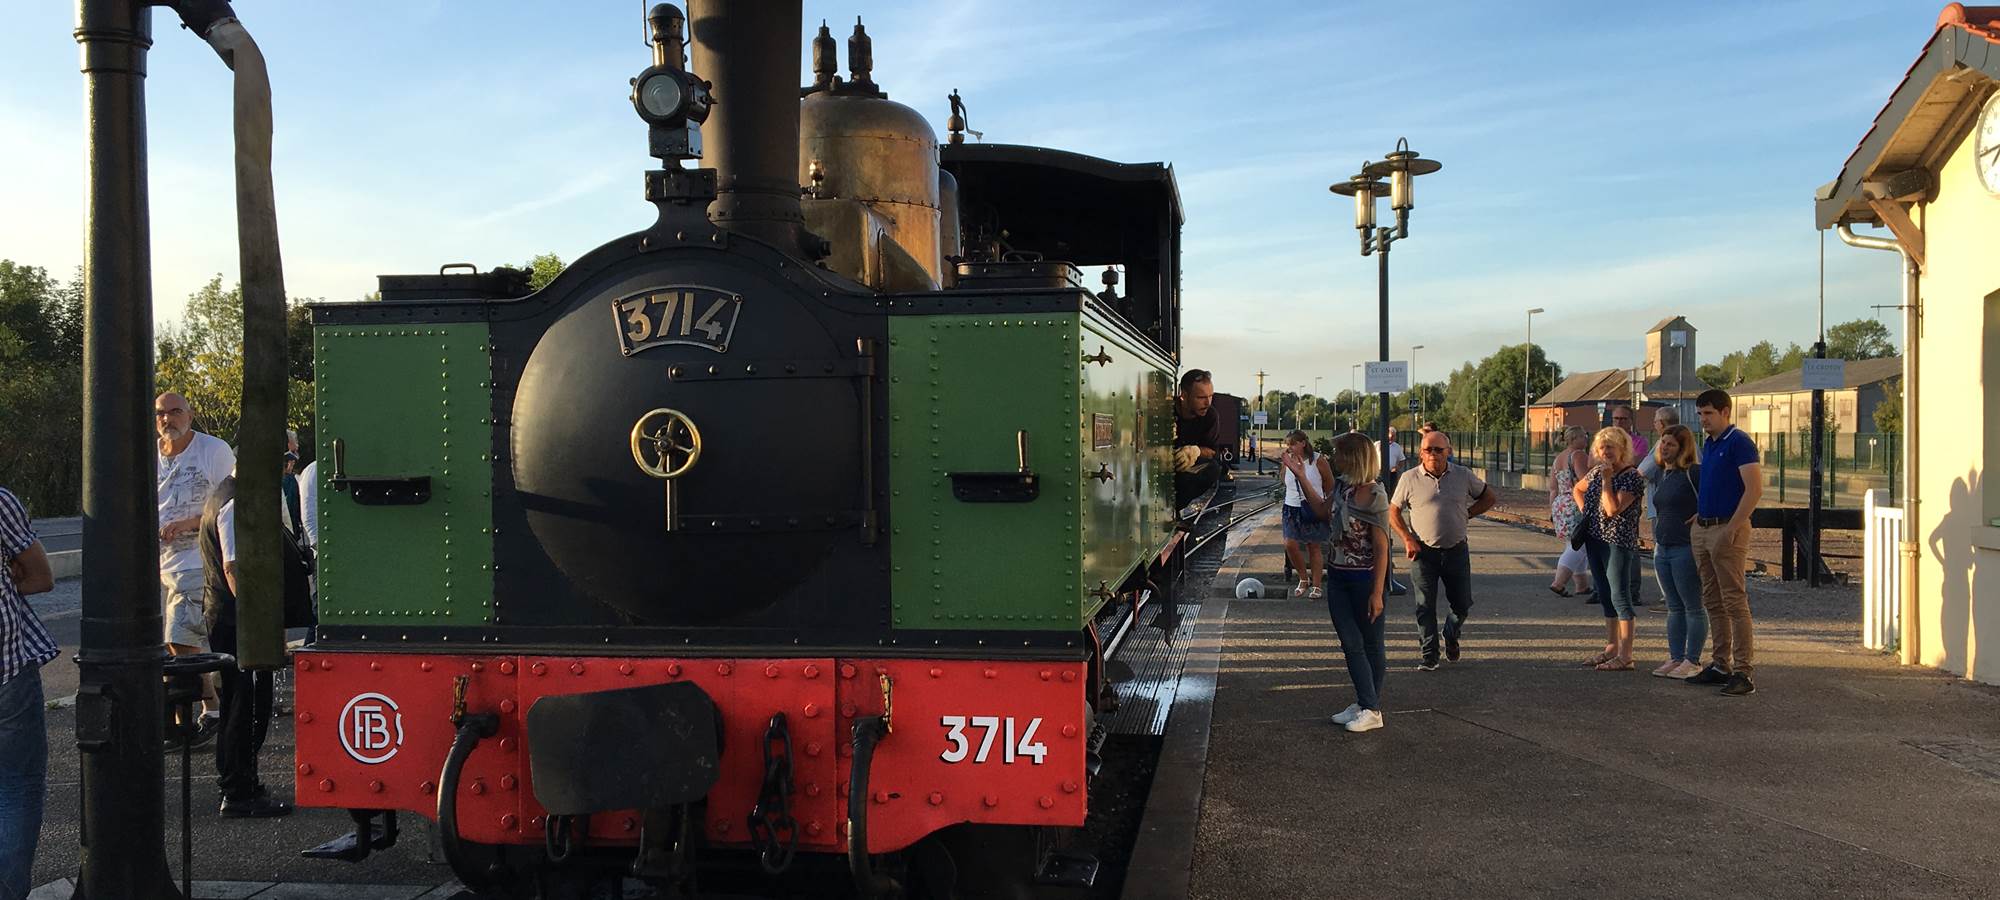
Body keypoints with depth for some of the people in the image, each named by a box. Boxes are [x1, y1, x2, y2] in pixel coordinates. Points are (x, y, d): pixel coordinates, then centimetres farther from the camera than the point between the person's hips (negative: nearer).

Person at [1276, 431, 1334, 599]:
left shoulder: (1318, 460, -9)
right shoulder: (1287, 462, 3)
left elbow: (1330, 487, -1)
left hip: (1314, 509, -3)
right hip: (1292, 509, 3)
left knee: (1314, 547, 4)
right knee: (1290, 544, -10)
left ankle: (1316, 586, 13)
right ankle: (1303, 578, 12)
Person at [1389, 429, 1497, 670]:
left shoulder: (1463, 476, 0)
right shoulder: (1410, 479, -5)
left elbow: (1490, 497, 14)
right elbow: (1393, 511, 3)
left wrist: (1465, 515, 3)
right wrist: (1408, 539, -6)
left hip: (1456, 550, 2)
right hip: (1423, 551, -2)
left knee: (1462, 604, 7)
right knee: (1425, 607, 0)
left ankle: (1451, 635, 37)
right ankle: (1429, 656, 9)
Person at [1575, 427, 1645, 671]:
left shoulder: (1632, 476, -11)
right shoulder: (1597, 472, 11)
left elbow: (1613, 509, -20)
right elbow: (1577, 489, 30)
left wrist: (1607, 480, -16)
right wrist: (1584, 509, 15)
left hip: (1618, 541, -8)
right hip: (1595, 539, 8)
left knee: (1619, 596, -9)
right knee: (1605, 596, 13)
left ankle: (1625, 657, -8)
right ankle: (1611, 648, 22)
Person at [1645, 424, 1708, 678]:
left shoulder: (1694, 473, -11)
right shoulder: (1661, 474, 13)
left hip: (1685, 549, -8)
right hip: (1662, 548, 8)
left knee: (1693, 607, -1)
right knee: (1674, 607, 12)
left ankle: (1692, 661, 2)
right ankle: (1675, 657, 17)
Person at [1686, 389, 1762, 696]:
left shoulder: (1739, 443, -11)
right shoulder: (1708, 445, 16)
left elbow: (1754, 490, -18)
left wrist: (1730, 529, -20)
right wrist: (1699, 516, 15)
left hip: (1727, 530, -9)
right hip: (1702, 530, 9)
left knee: (1735, 602, -8)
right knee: (1713, 602, 12)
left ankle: (1743, 672, -6)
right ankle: (1721, 665, 19)